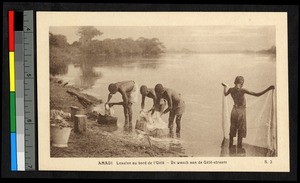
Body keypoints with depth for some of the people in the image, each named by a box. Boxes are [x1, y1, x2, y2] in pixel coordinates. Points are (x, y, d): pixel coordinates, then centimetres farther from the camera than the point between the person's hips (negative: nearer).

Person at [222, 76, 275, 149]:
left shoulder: (231, 90, -4)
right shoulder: (242, 90, -19)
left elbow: (225, 94, 22)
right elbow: (257, 94, -22)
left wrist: (225, 87, 42)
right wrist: (268, 89, -19)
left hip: (234, 110, 5)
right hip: (241, 111, -5)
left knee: (232, 130, 16)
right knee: (241, 131, 4)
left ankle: (230, 146, 23)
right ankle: (239, 147, 8)